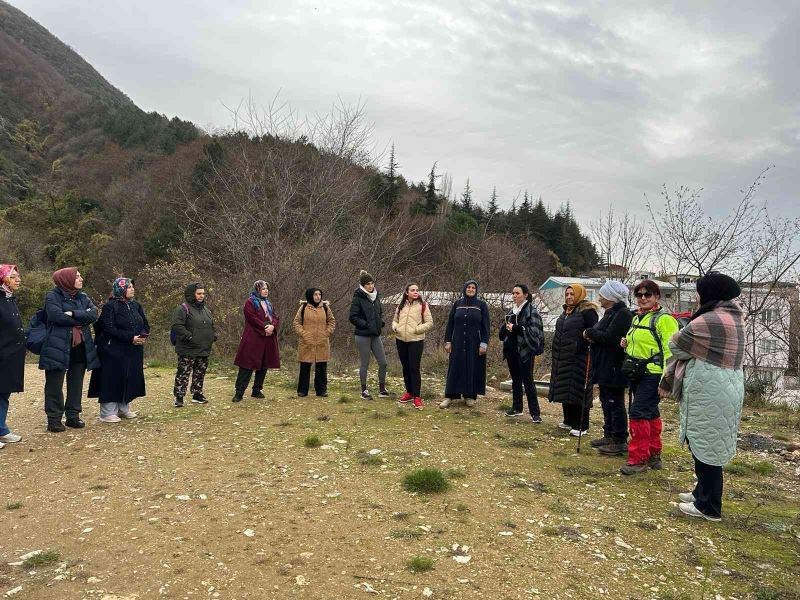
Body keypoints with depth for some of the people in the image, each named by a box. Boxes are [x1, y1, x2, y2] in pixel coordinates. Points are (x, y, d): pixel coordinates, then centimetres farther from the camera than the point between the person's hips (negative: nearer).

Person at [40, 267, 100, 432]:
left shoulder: (83, 297, 12)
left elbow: (94, 314, -5)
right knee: (55, 385, 2)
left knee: (76, 384, 10)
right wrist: (82, 317, -11)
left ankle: (73, 416, 20)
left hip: (80, 347, 5)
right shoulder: (53, 296, -3)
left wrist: (73, 314, -17)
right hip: (58, 348, -5)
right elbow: (57, 316, -20)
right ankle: (54, 419, 10)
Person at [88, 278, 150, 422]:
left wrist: (143, 335, -9)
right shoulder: (110, 306, -8)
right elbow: (109, 329, -17)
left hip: (133, 352, 6)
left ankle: (124, 409, 22)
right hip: (114, 352, -6)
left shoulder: (136, 306, 11)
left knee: (130, 379, 9)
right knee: (113, 380, -4)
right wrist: (131, 338, -21)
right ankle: (107, 412, 4)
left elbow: (145, 325, 13)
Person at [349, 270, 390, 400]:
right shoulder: (358, 298, -9)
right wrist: (366, 324, -17)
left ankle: (382, 389, 16)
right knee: (364, 364, 4)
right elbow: (353, 317, -11)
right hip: (363, 336, -6)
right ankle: (364, 390, 16)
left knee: (383, 362, 4)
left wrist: (381, 322, 5)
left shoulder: (376, 296, 9)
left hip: (375, 335, 6)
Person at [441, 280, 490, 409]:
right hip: (458, 342, 2)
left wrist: (484, 344, -11)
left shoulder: (482, 305, -1)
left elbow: (486, 325, -4)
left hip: (474, 342, -2)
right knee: (455, 368, 3)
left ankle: (470, 395, 17)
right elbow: (450, 323, 6)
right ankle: (449, 396, 8)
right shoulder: (457, 303, 5)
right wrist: (447, 341, 0)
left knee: (473, 368, 5)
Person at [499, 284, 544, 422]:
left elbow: (534, 331, -16)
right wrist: (506, 327, -5)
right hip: (511, 350, 7)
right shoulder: (511, 311, 13)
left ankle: (535, 412, 1)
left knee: (527, 381, -5)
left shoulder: (531, 311, -7)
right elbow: (503, 329, 18)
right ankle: (517, 408, 23)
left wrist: (515, 328, -19)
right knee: (515, 380, 13)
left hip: (525, 351, -6)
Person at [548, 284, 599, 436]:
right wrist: (557, 352, 20)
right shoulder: (566, 311, 18)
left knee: (578, 390, -5)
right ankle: (569, 421, 26)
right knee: (564, 389, 13)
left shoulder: (587, 311, -9)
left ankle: (581, 426, 2)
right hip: (563, 357, 9)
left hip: (579, 359, -9)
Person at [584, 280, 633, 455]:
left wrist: (590, 333, -11)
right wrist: (593, 336, -6)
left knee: (615, 404, -3)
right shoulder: (610, 313, 16)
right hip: (604, 367, 10)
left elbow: (609, 337, -24)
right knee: (607, 402, 16)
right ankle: (609, 436, 27)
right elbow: (602, 334, 16)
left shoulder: (623, 314, -16)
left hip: (614, 367, -10)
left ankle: (620, 441, 6)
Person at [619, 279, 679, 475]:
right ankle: (654, 455, 28)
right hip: (637, 373, 9)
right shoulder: (637, 318, 15)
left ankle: (638, 459, -2)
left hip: (652, 374, -9)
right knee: (650, 414, 16)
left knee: (638, 413, -11)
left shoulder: (664, 319, -13)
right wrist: (627, 344, 7)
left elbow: (670, 351, -19)